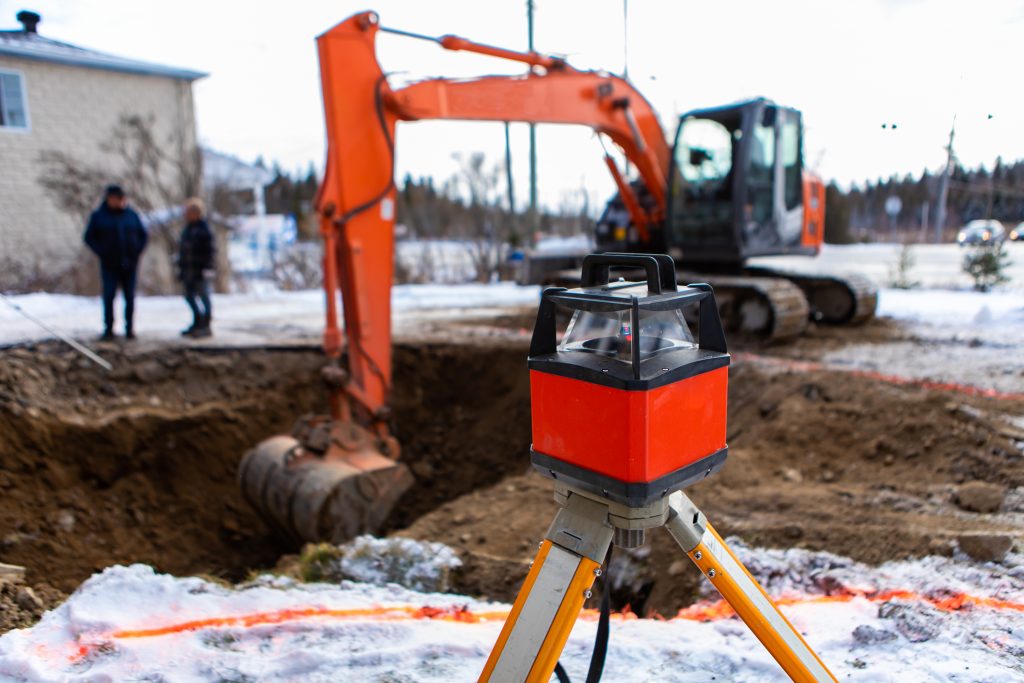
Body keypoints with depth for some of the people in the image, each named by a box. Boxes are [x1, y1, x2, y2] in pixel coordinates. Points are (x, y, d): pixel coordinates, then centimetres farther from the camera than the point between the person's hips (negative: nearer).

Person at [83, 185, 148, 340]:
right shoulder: (98, 216, 2)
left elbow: (143, 235, 12)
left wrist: (137, 251, -2)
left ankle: (129, 328, 11)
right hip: (109, 265, -1)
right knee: (108, 296, -5)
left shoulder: (132, 215, 6)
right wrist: (102, 253, -8)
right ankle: (108, 329, 3)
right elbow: (89, 237, 5)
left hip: (129, 264, 1)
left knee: (130, 297, 4)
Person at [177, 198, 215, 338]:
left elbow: (209, 251, -14)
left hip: (199, 270, -9)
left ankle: (206, 327, 4)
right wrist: (181, 268, 18)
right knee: (190, 296, 13)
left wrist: (207, 269, -19)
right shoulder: (188, 229, 14)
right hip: (188, 271, 9)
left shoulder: (203, 229, -11)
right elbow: (183, 250, 19)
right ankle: (197, 325, 23)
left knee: (203, 296, -2)